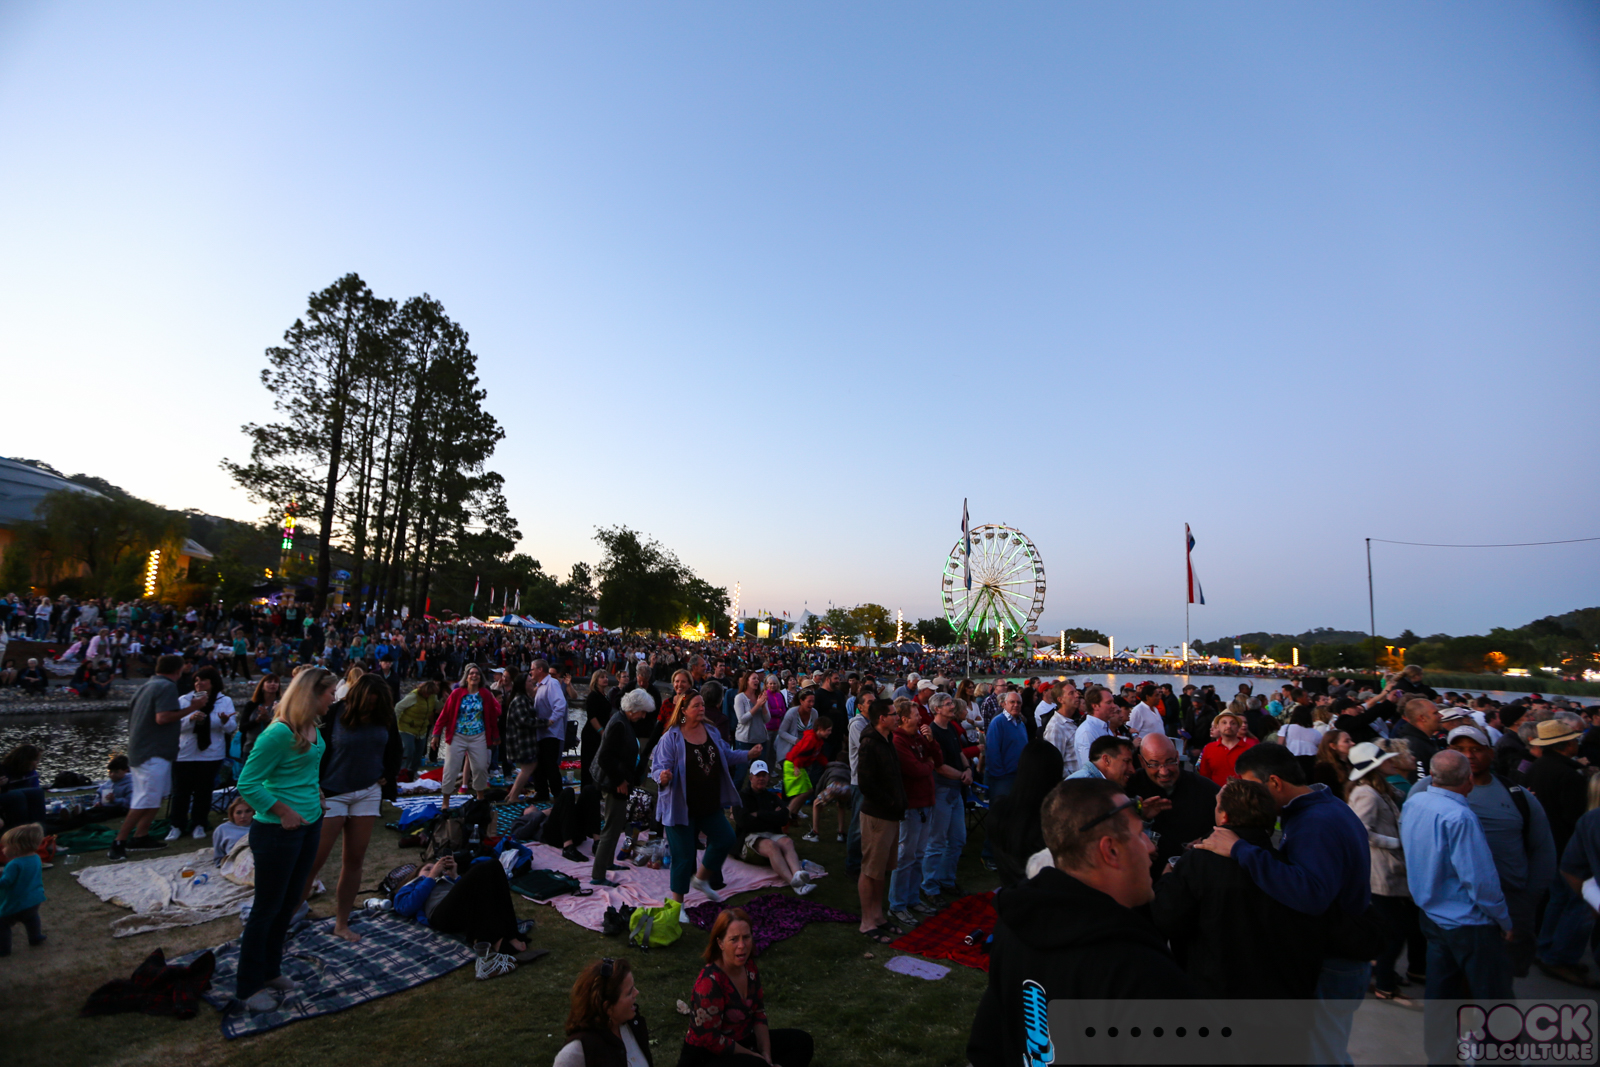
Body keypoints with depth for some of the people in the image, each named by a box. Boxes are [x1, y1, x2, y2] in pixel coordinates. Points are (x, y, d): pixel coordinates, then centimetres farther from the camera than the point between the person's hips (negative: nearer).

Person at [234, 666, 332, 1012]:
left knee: (288, 904, 20)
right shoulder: (278, 733, -23)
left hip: (309, 825, 8)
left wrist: (314, 794, 8)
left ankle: (270, 970, 37)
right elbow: (247, 783, -19)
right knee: (267, 908, 7)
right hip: (278, 831, -8)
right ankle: (249, 986, 24)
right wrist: (283, 811, -18)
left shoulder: (312, 728, 3)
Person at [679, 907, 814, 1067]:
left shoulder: (749, 966, -4)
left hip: (742, 1042, 9)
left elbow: (758, 1012, 5)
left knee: (802, 1041, 4)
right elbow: (710, 1039, -25)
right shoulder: (709, 981, -27)